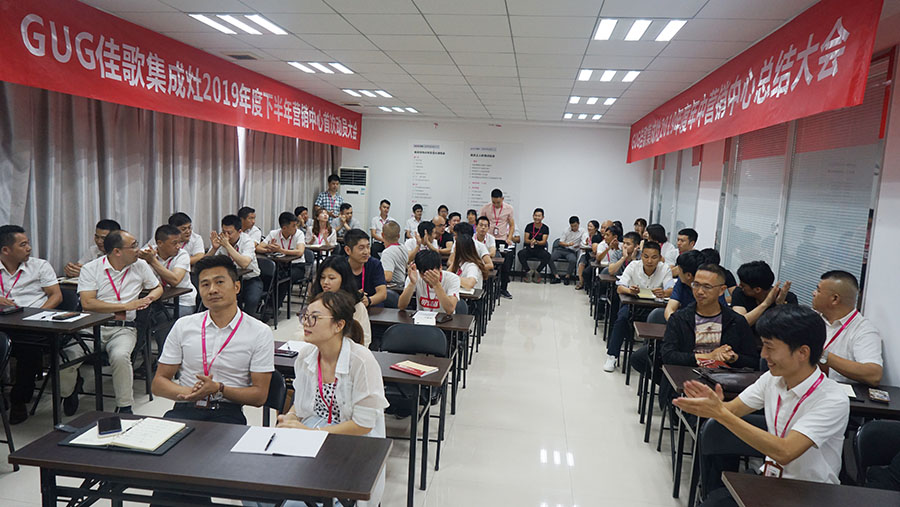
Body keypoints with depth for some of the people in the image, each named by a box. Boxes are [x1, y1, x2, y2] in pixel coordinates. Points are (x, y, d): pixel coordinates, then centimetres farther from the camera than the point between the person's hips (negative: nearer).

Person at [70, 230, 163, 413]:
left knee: (120, 356, -31)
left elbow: (158, 288, 25)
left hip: (124, 329, 0)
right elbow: (87, 303, -12)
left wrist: (149, 298, 0)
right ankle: (69, 392, 14)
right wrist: (126, 305, -15)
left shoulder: (140, 266, 10)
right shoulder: (91, 269, 0)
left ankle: (124, 407, -12)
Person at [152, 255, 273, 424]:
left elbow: (260, 395, 1)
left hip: (228, 411, -2)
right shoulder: (183, 326, 11)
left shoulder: (260, 332, 2)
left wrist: (218, 389, -15)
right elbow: (159, 383, 12)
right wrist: (188, 392, -10)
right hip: (186, 409, 3)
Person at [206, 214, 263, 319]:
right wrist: (214, 248, -29)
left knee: (252, 300, -30)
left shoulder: (247, 241, -16)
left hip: (250, 280, -3)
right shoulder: (219, 240, -6)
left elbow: (244, 264, -34)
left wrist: (227, 245, -34)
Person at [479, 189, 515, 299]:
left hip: (503, 240, 1)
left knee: (506, 266, 0)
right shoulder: (485, 208, -3)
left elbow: (512, 225, 7)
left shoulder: (509, 209, 0)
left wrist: (509, 238, -8)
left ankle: (503, 289, 14)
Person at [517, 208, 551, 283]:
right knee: (520, 254, -31)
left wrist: (536, 242, -31)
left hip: (540, 249, -1)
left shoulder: (545, 228, 0)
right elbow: (526, 240, -2)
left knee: (547, 256, -32)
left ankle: (537, 272, -12)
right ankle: (528, 271, -12)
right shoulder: (529, 226, 4)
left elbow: (544, 242, -9)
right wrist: (530, 241, -27)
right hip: (529, 248, 1)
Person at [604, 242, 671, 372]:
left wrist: (663, 293, -45)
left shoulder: (665, 269, -10)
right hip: (632, 304, 0)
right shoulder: (633, 266, -11)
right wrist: (630, 291, -43)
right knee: (622, 317, -29)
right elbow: (619, 288, -19)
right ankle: (612, 356, -19)